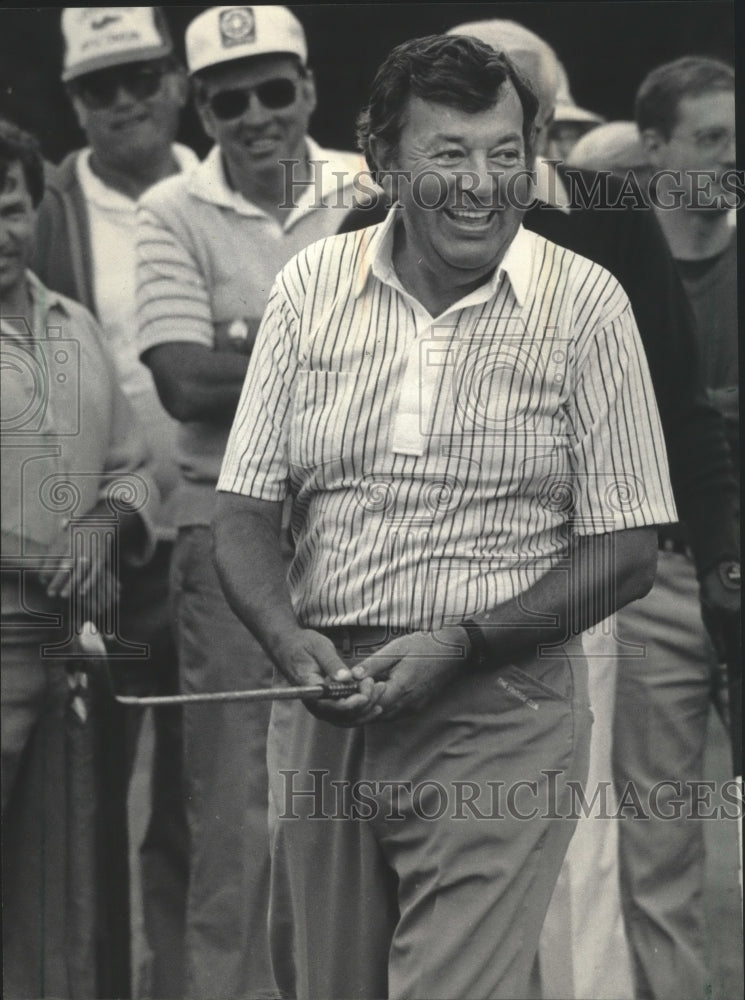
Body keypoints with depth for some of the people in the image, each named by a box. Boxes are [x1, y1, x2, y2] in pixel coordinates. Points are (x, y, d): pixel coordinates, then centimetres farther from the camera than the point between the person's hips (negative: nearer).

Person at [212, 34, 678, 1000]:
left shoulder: (585, 305, -3)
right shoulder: (312, 286, 5)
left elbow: (626, 555, -3)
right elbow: (244, 513, 6)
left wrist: (459, 646, -14)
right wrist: (292, 642, -14)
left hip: (502, 715, -3)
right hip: (324, 709, 4)